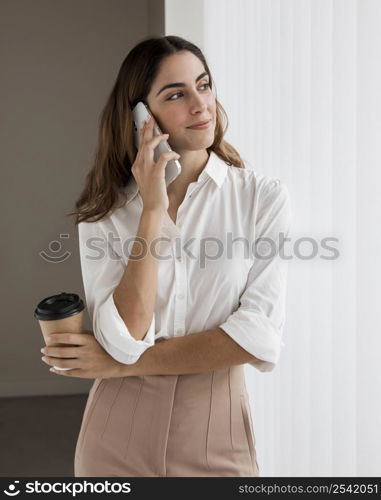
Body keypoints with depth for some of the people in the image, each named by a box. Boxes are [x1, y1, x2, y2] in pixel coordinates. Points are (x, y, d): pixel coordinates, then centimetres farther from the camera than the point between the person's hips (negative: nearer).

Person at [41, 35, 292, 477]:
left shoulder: (264, 197, -8)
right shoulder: (104, 214, -4)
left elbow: (260, 339, -15)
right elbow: (124, 338, -16)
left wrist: (122, 363, -13)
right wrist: (153, 209, -19)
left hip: (216, 431, -1)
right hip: (118, 432, 1)